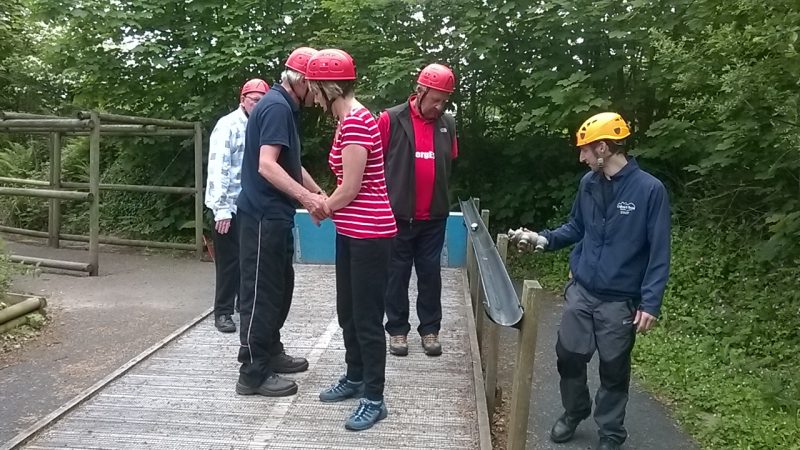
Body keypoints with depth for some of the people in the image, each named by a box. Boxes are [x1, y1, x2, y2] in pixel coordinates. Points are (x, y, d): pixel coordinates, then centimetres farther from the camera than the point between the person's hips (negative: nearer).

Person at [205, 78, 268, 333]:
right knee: (230, 261, 0)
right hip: (229, 207, -6)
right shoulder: (228, 126, -10)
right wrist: (221, 209, -21)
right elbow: (217, 168, -16)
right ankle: (223, 312, 12)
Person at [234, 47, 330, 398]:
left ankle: (271, 352, 32)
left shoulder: (284, 107, 16)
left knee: (280, 286, 19)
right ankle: (253, 374, 4)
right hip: (264, 216, -10)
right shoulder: (277, 107, -16)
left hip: (275, 215, 10)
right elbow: (266, 165, -26)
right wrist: (306, 197, -32)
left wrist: (318, 194, 15)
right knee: (262, 292, -4)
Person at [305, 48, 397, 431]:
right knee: (348, 312, 19)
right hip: (350, 231, 10)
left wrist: (323, 208, -2)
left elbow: (350, 188, -18)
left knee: (367, 317, -1)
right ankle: (355, 378, 36)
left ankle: (374, 399, 12)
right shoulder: (349, 120, 12)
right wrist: (326, 202, 6)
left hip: (369, 234, -10)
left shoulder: (356, 123, -20)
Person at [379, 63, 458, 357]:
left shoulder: (448, 124, 4)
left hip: (434, 217, 3)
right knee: (397, 274, 7)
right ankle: (397, 330, 18)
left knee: (431, 274, 10)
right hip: (398, 214, -3)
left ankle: (430, 329, 20)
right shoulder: (391, 119, -8)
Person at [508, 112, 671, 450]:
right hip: (581, 290, 5)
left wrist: (651, 303, -17)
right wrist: (544, 239, 0)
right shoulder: (589, 183, 2)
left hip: (620, 301, -4)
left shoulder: (650, 189, -14)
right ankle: (574, 412, 35)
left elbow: (659, 252, -13)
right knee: (568, 355, 9)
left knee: (614, 370, 8)